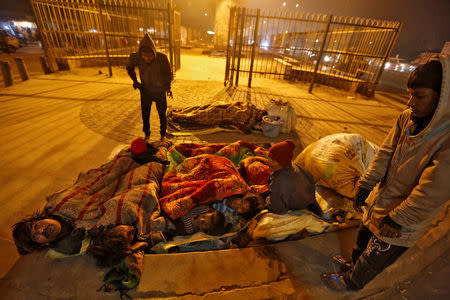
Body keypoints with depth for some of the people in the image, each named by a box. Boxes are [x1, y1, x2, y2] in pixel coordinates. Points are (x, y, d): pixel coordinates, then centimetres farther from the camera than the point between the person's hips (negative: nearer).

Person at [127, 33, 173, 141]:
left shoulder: (162, 57, -22)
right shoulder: (135, 57, -18)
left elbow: (168, 73, -3)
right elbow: (129, 68, 5)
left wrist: (168, 87, -8)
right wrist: (135, 81, -3)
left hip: (160, 92, -1)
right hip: (145, 92, 1)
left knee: (162, 115, 11)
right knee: (145, 116, 8)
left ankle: (163, 135, 32)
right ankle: (147, 135, 31)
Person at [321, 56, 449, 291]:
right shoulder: (407, 118, -10)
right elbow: (385, 154, -4)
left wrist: (398, 219, -18)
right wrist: (365, 186, -4)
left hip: (403, 221, -6)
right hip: (379, 201, 6)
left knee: (376, 256, 18)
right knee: (364, 236, 29)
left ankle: (351, 282, 44)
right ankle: (354, 263, 58)